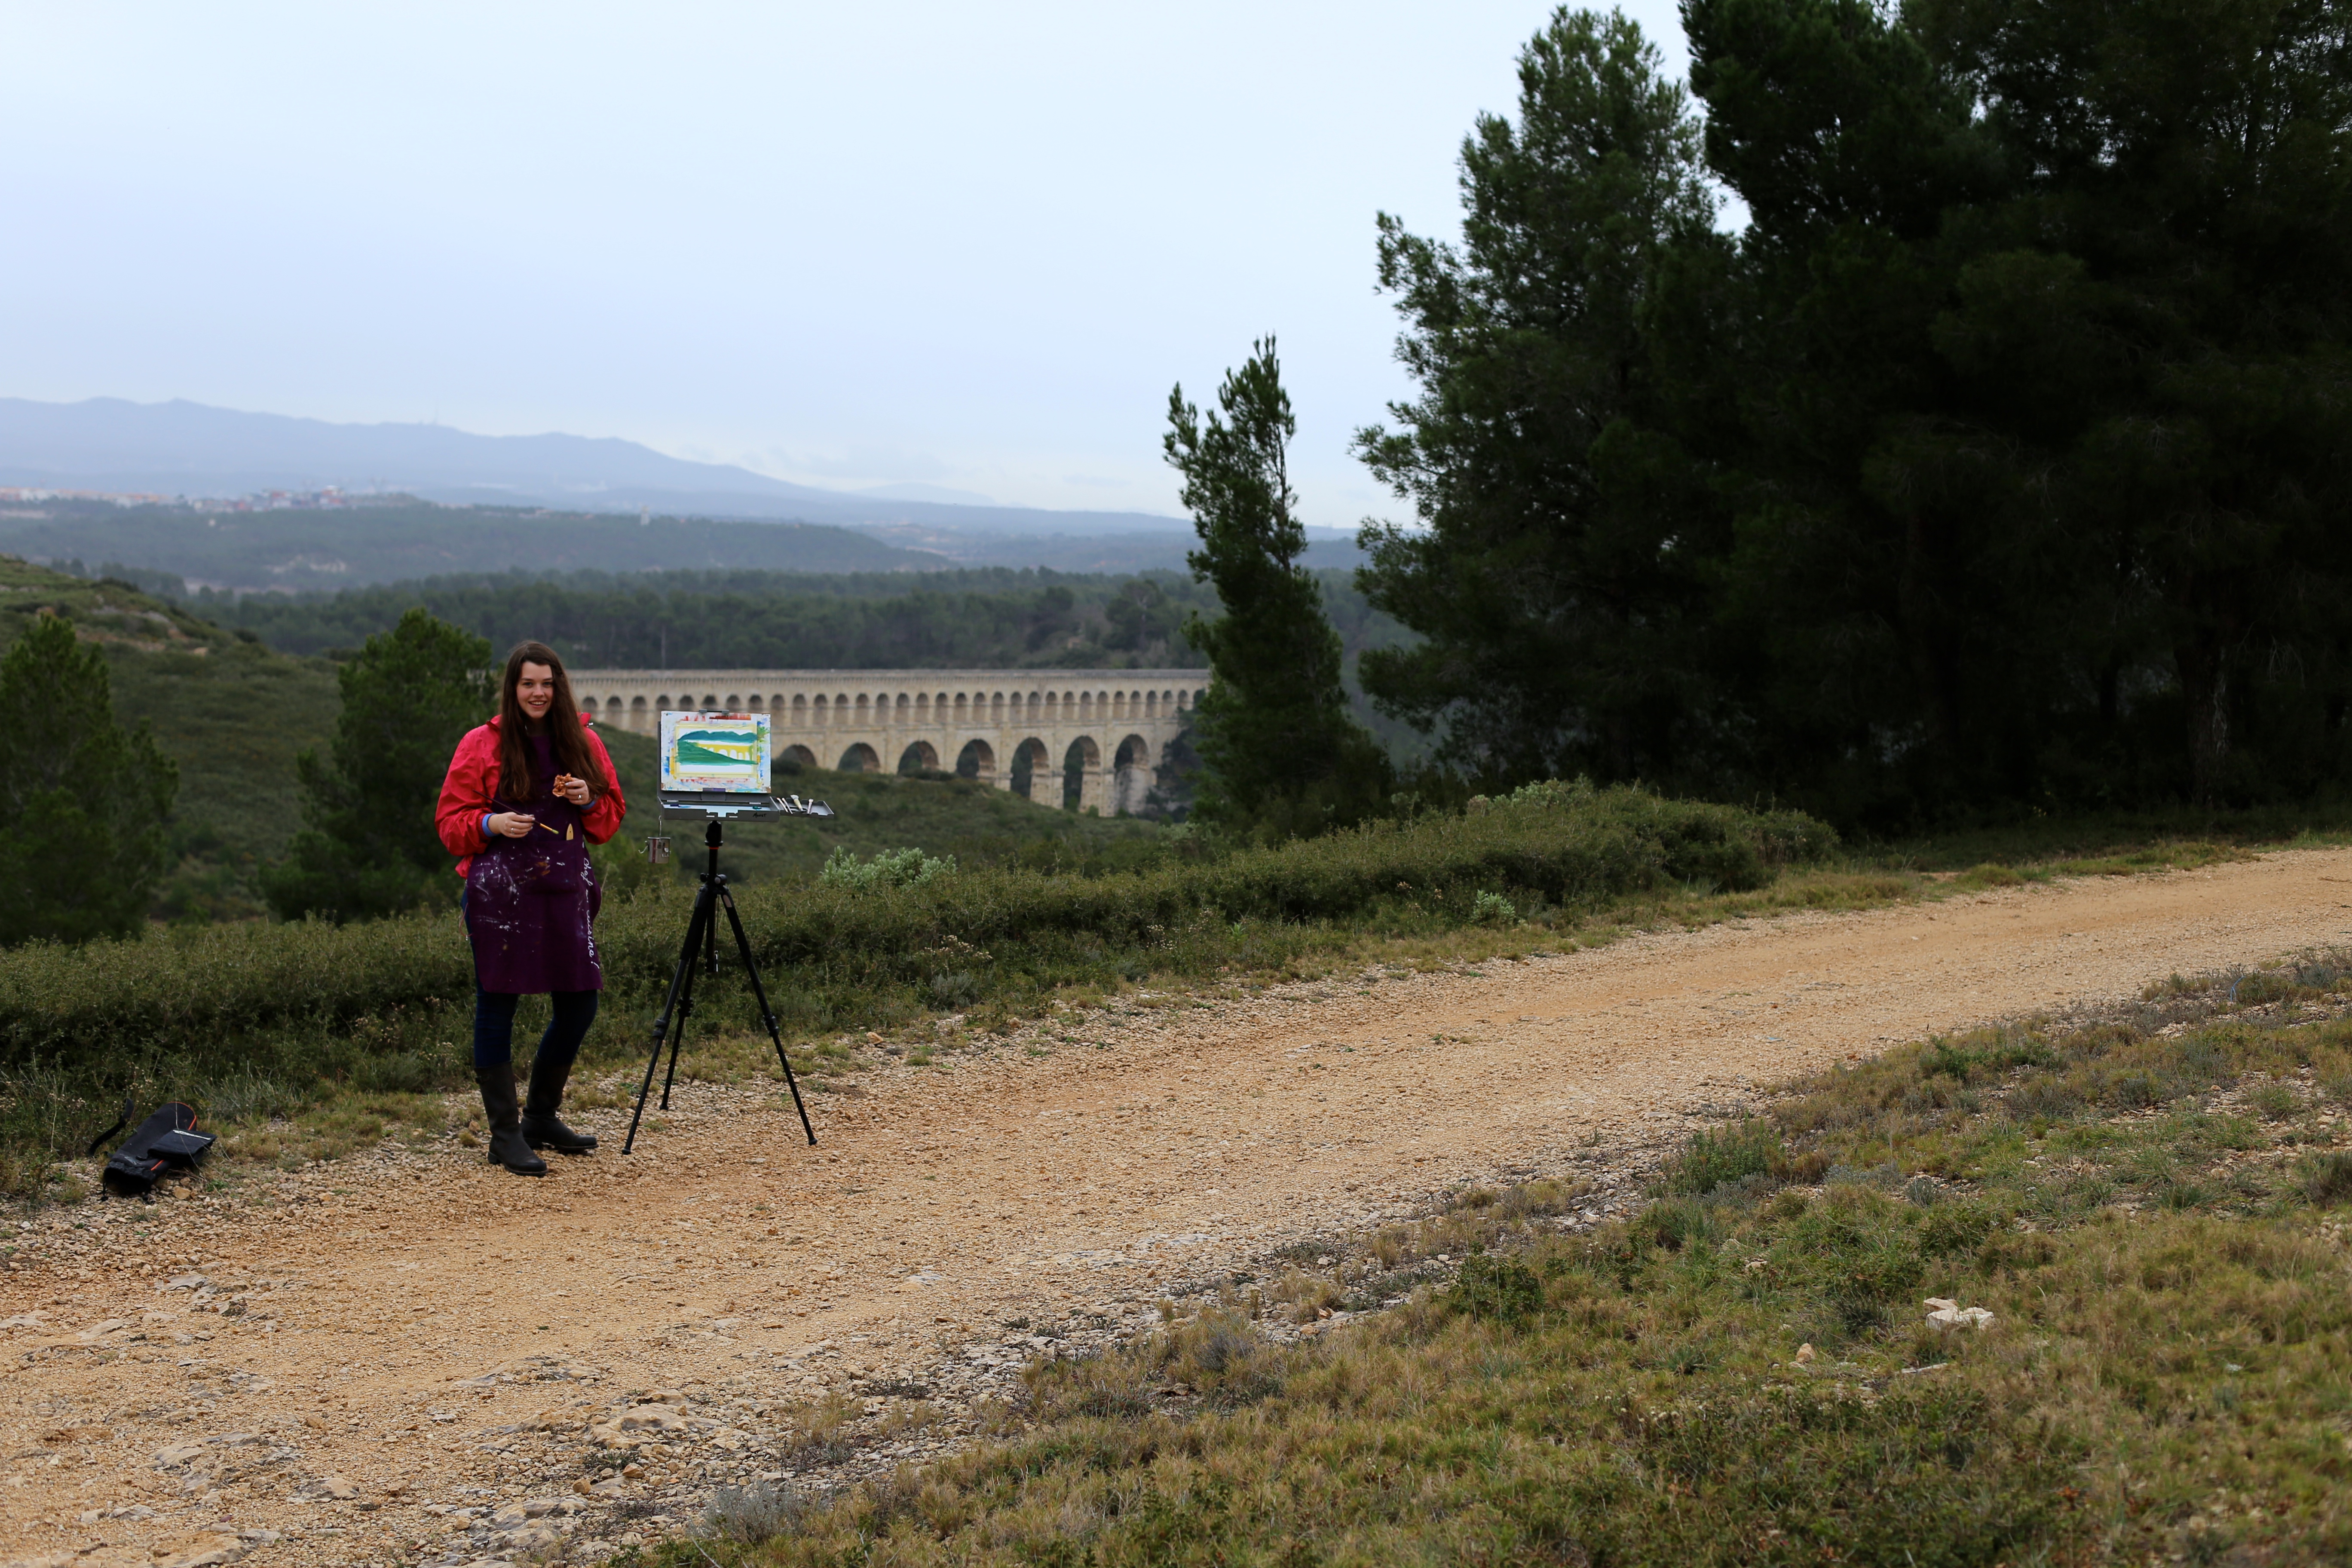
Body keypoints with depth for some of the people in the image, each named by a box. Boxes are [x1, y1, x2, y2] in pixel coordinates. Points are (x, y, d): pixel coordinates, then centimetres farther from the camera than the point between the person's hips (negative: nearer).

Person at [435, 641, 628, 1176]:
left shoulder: (584, 743, 11)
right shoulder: (482, 745, 1)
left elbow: (612, 816, 17)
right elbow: (450, 820, 2)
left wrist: (589, 801, -4)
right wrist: (491, 823, -17)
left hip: (566, 890, 4)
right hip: (500, 891, -4)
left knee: (578, 1004, 7)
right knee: (497, 1006, -2)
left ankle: (542, 1117, 26)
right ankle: (505, 1135, 6)